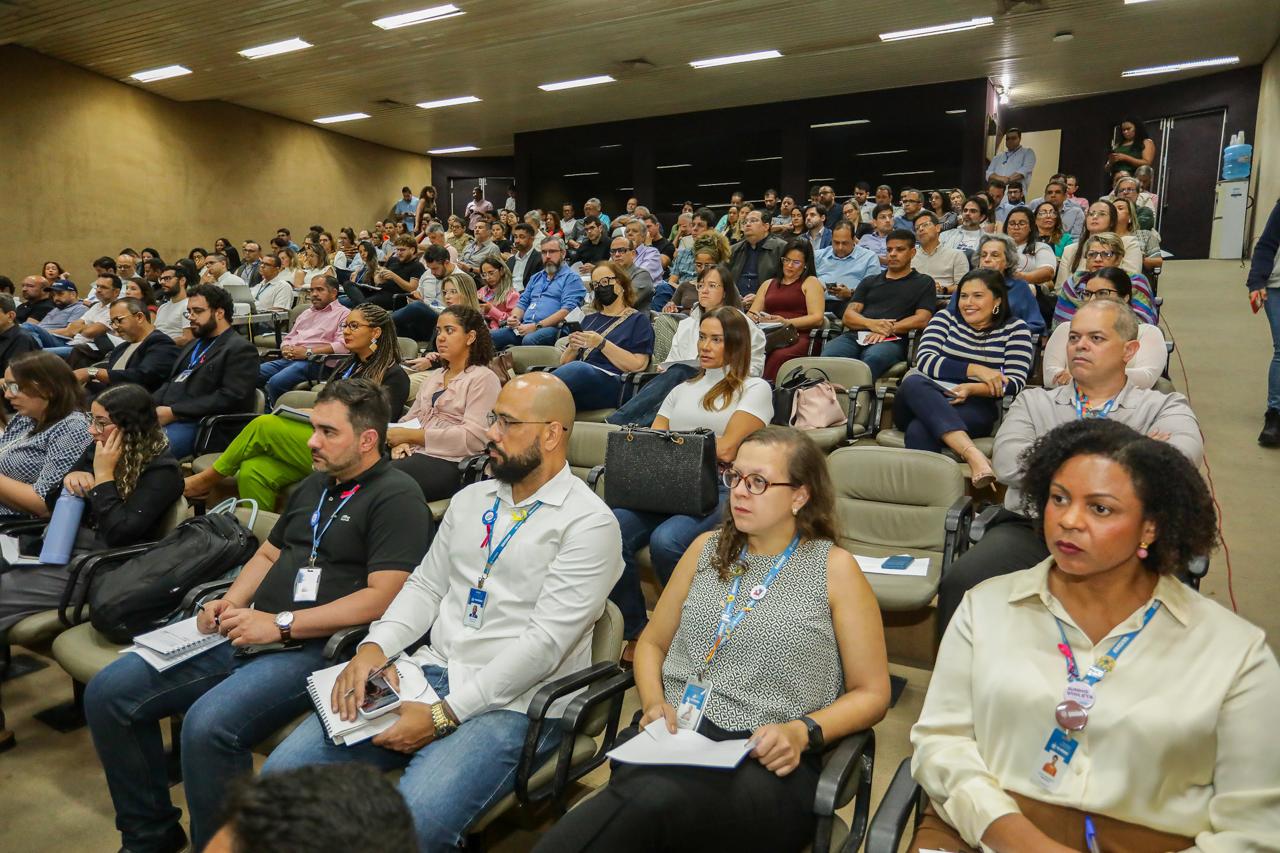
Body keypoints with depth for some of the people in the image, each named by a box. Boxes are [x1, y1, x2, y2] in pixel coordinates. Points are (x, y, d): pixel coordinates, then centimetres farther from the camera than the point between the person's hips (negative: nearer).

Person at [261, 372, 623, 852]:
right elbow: (425, 586, 15)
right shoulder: (470, 500, 13)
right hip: (430, 669, 6)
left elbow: (544, 642, -17)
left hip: (512, 701, -6)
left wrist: (445, 715, -19)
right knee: (284, 772, -6)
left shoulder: (589, 524, -11)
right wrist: (374, 647, -5)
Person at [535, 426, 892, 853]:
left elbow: (872, 693, 6)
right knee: (642, 798, -36)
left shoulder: (835, 568, 4)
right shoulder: (707, 548, 16)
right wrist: (654, 702, 1)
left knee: (655, 799, -37)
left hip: (765, 760, -3)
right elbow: (651, 643, 23)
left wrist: (801, 732, -12)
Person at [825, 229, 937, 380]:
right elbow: (847, 316, 18)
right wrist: (871, 324, -5)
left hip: (891, 341, -3)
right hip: (856, 336, 3)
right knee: (829, 355, -35)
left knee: (872, 359, -42)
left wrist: (888, 329, -10)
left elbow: (922, 319, 6)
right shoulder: (869, 282, 31)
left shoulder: (924, 283, 21)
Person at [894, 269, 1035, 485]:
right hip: (924, 402, 3)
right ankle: (973, 455, -50)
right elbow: (925, 360, -2)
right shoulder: (946, 318, 14)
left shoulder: (1014, 328, 10)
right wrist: (975, 370, -11)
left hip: (975, 407, -2)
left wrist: (972, 389, -19)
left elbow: (1015, 382, -1)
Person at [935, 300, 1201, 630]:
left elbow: (1181, 457, -8)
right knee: (960, 584, -26)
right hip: (1030, 528, 1)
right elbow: (1007, 462, -1)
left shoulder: (1163, 407, 16)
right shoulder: (1034, 401, 19)